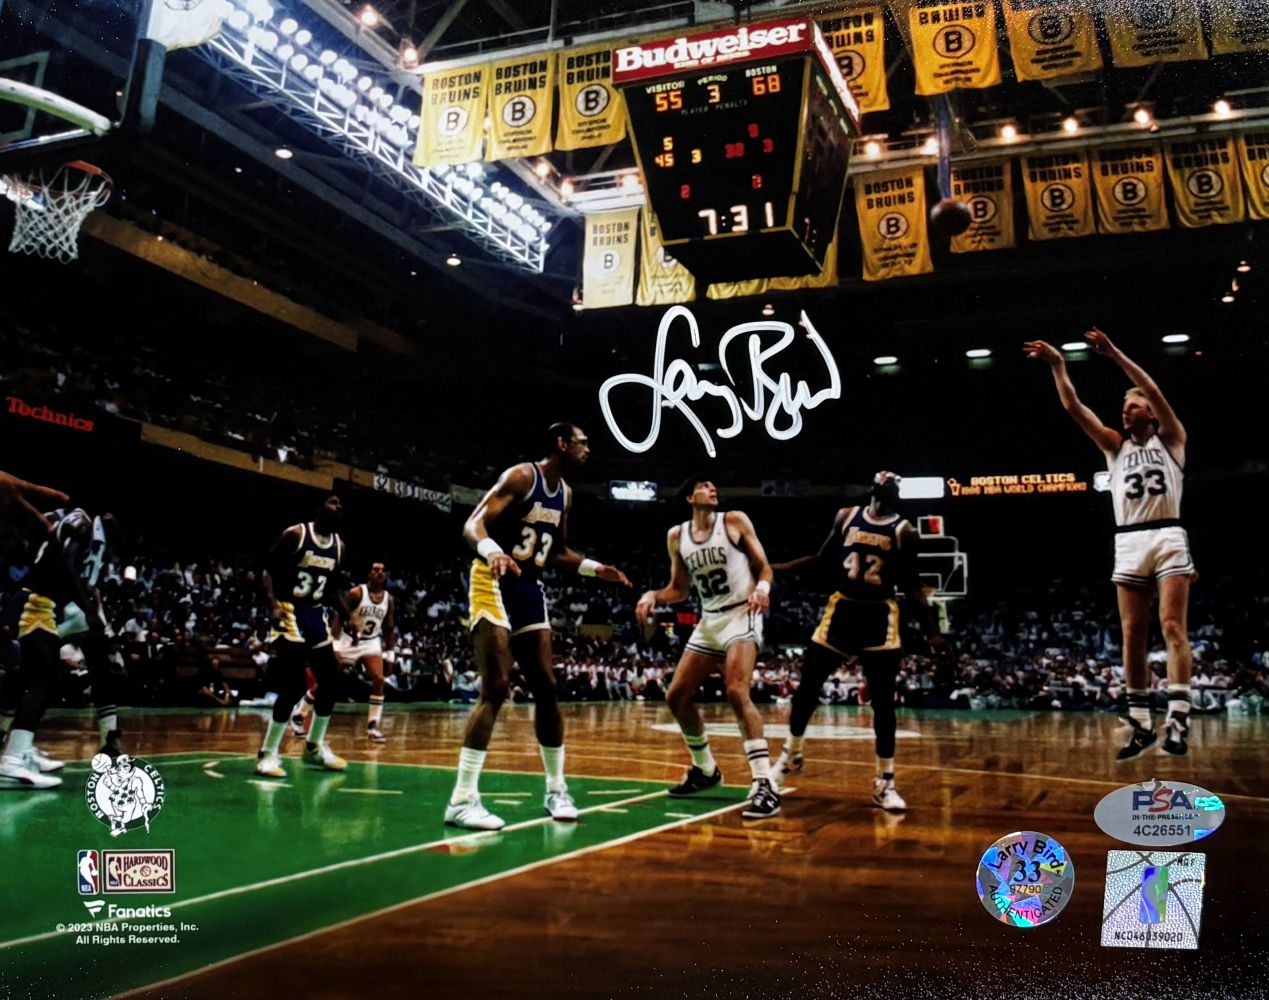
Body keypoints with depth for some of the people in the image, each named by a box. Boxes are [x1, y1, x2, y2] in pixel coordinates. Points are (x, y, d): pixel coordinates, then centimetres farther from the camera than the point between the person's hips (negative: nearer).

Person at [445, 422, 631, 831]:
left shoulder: (565, 493, 12)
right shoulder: (521, 476, -13)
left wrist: (596, 568, 10)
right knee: (496, 687, -16)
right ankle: (462, 800, -12)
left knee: (546, 686, 6)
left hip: (529, 587, 8)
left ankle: (556, 790, 17)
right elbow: (473, 525, -21)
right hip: (495, 583, -8)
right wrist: (492, 550, -42)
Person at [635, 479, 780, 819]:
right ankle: (705, 769, 28)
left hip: (742, 615, -6)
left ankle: (765, 785, -24)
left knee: (737, 693, -25)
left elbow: (763, 566, -1)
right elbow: (679, 589, 15)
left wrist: (763, 587, -23)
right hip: (709, 621, 6)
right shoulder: (677, 536, 8)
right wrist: (652, 596, -4)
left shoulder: (735, 521, -3)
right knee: (677, 697, 7)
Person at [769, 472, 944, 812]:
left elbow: (912, 585, 1)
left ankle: (884, 783, 8)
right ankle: (792, 754, 28)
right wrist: (776, 568, 7)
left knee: (883, 701, -2)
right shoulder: (846, 516, 4)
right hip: (842, 608, 2)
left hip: (880, 616, -2)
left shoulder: (904, 531, -2)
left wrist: (932, 629, -8)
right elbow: (824, 558, 12)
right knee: (808, 685, 5)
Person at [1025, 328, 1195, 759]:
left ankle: (1178, 720, -17)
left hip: (1168, 537, -3)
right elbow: (1073, 407, 7)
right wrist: (1057, 366, -3)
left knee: (1172, 627, -13)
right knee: (1132, 636, 1)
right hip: (1128, 543, 4)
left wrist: (1115, 355, -16)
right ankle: (1140, 725, 6)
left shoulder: (1170, 439, 8)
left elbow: (1155, 393, -9)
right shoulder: (1115, 445, 16)